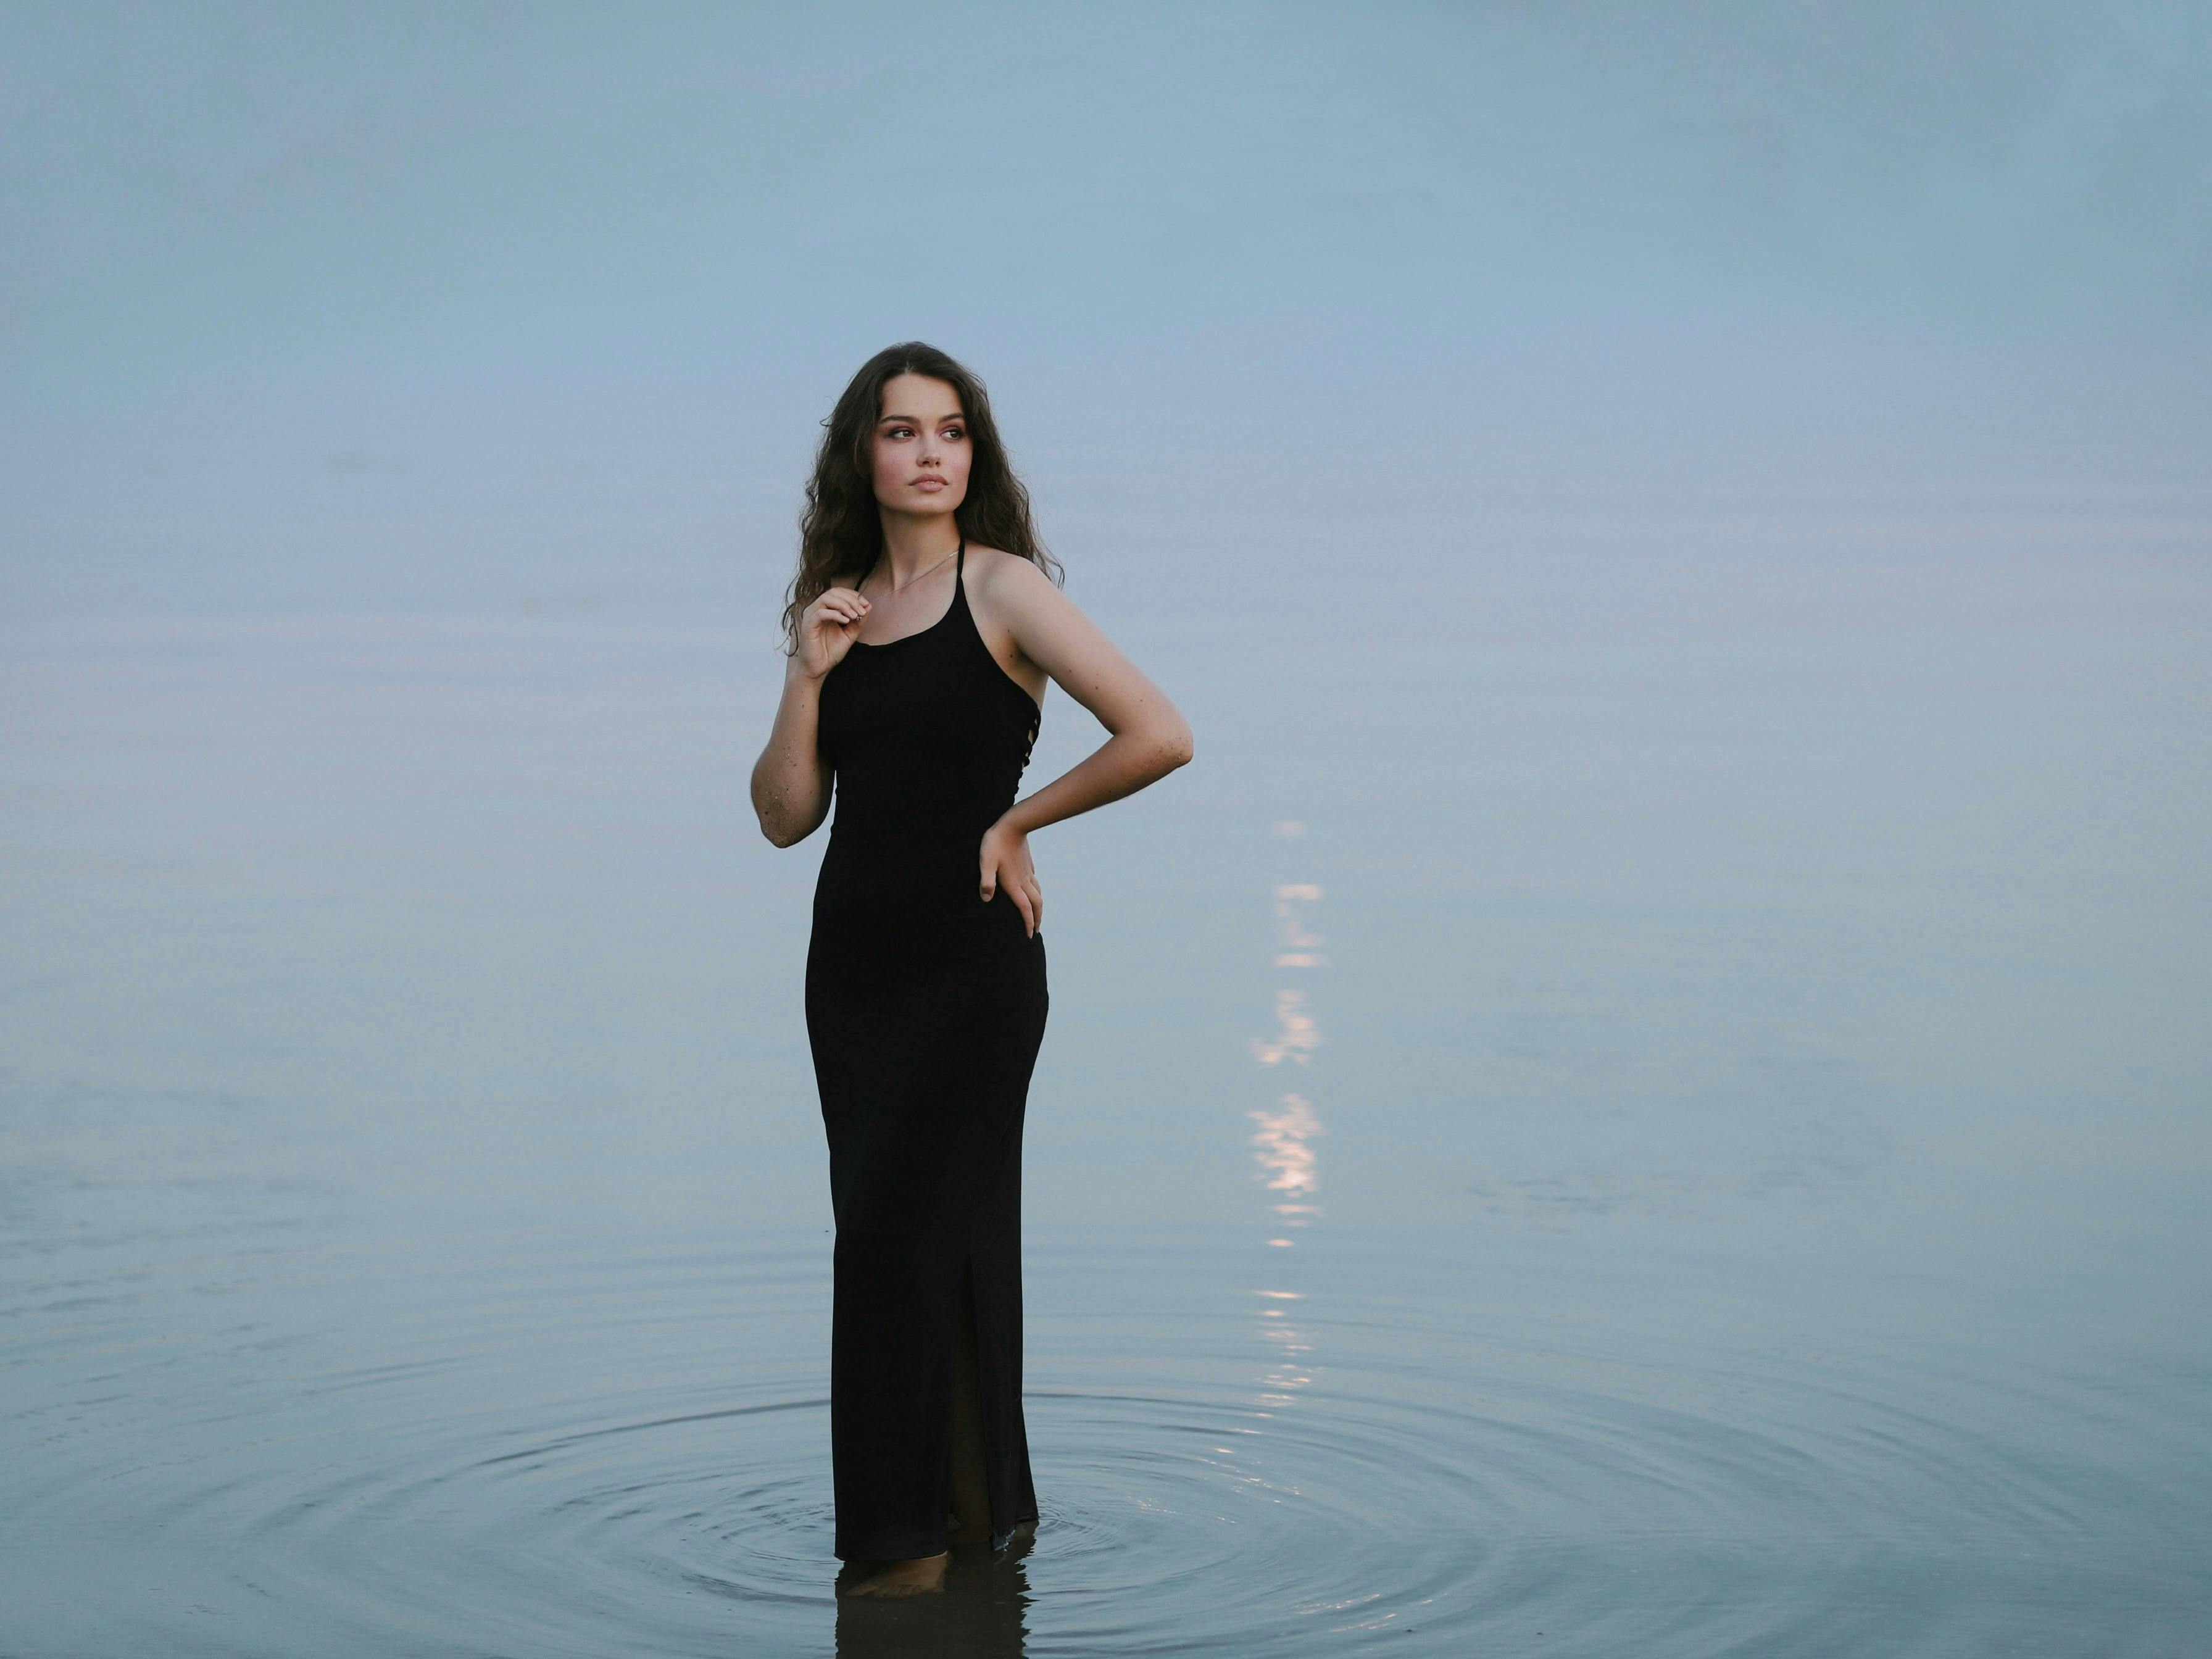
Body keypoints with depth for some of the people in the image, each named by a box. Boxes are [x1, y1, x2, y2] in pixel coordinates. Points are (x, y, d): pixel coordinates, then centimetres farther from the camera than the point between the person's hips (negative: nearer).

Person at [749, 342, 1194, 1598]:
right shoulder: (836, 611, 10)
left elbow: (1162, 736, -16)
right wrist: (808, 677, -6)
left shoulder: (1004, 590, -7)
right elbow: (786, 816, 7)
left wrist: (1018, 820, -9)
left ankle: (910, 1538, 2)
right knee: (934, 1234, 12)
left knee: (899, 1234, -8)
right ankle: (986, 1507, 24)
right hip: (854, 961, 6)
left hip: (973, 964, -6)